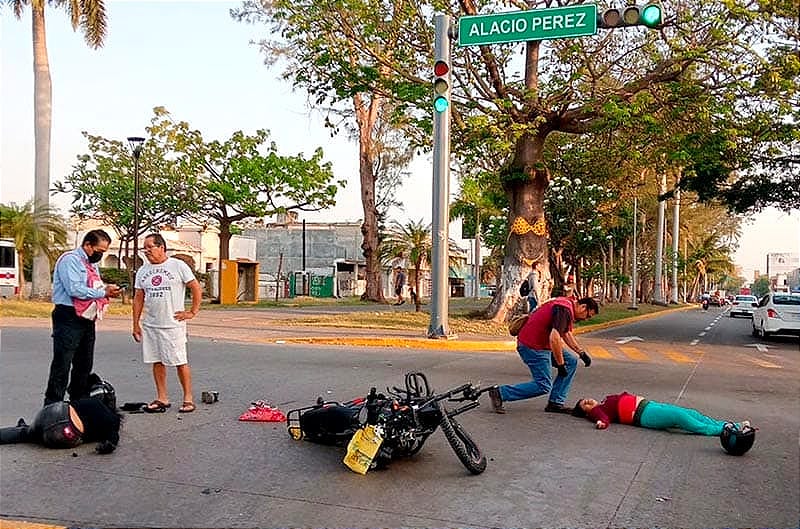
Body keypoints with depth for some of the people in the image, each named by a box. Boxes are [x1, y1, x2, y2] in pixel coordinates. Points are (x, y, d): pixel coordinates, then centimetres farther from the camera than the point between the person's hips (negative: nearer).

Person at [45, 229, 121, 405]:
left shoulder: (92, 264, 17)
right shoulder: (70, 260, -11)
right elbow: (74, 290, -23)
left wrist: (107, 290, 3)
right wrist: (103, 292, -18)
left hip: (87, 319, 9)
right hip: (69, 319, -9)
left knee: (84, 365, 15)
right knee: (62, 365, -6)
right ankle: (53, 406, 0)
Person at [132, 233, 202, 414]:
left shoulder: (178, 266, -4)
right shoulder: (142, 271, 11)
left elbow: (196, 288, -2)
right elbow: (138, 298, 13)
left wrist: (193, 312, -6)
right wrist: (136, 324, 9)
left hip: (173, 324, -5)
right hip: (149, 325, 5)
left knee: (180, 362, -2)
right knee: (157, 362, 8)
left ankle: (188, 398, 6)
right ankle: (162, 399, 17)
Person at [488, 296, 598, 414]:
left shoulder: (568, 304, 13)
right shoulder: (565, 310, -21)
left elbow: (566, 333, 27)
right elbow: (554, 338, -31)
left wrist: (582, 352, 23)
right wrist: (560, 364, -22)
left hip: (542, 344, 11)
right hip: (532, 347, -11)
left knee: (571, 362, 12)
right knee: (543, 386, -7)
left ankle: (555, 403, 13)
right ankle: (499, 393, -3)